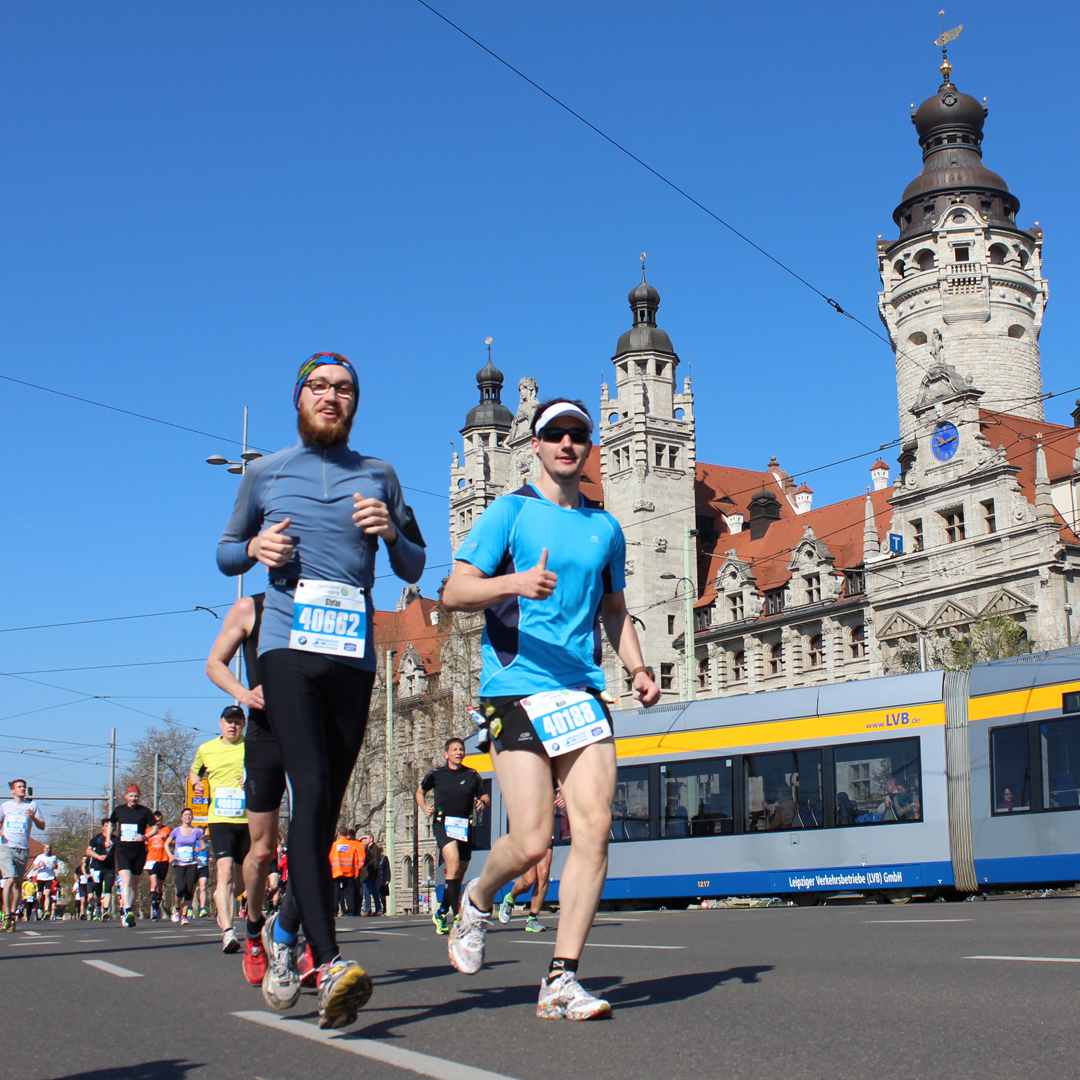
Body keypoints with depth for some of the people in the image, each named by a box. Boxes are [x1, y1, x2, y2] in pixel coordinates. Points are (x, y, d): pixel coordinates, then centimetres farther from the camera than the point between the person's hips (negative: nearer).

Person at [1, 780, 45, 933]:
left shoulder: (32, 805, 12)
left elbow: (42, 826, 11)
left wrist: (33, 817, -8)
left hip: (23, 850, 1)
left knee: (18, 883, 4)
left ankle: (12, 915, 14)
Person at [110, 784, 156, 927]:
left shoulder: (144, 811, 0)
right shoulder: (119, 810, 6)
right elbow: (111, 824, 24)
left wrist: (145, 836, -14)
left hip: (139, 851, 1)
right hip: (122, 850, -1)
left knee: (134, 884, 9)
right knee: (126, 881, -19)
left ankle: (130, 911, 23)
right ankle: (127, 911, -30)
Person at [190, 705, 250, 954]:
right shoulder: (206, 749, 10)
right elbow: (195, 772, 27)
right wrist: (196, 783, 5)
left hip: (249, 819, 1)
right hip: (220, 819, -1)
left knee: (242, 879, 11)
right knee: (225, 871, -19)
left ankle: (223, 913, 41)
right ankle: (227, 931, -24)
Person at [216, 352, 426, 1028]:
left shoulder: (379, 477, 16)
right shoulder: (264, 474, 14)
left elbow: (415, 570, 18)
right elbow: (226, 554, 22)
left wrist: (392, 532, -4)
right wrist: (255, 548, -1)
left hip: (354, 655, 3)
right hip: (288, 645, -2)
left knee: (327, 808, 8)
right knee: (310, 793, -20)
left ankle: (287, 929, 30)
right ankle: (330, 966, -27)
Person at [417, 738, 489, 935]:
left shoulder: (472, 775, 8)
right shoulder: (436, 774, 6)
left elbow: (485, 797, 14)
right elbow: (420, 791, 21)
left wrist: (482, 802, -9)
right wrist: (424, 807, 3)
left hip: (465, 826, 3)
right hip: (443, 823, -3)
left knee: (459, 873, 9)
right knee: (454, 862, -25)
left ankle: (441, 913, 28)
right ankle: (456, 915, -25)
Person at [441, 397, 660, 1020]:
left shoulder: (606, 528, 17)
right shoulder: (510, 513, 3)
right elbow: (454, 593, -4)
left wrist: (638, 669, 12)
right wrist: (515, 582, -23)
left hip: (583, 690, 4)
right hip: (517, 689, -4)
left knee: (595, 827, -10)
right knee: (532, 841, -10)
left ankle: (562, 980, -3)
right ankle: (478, 902, 24)